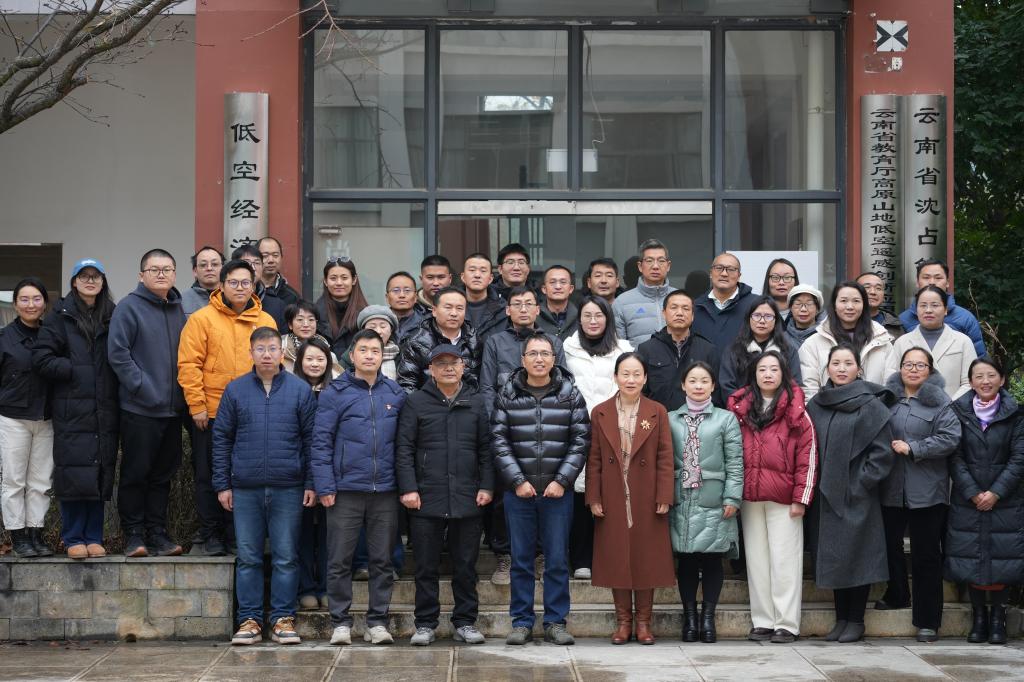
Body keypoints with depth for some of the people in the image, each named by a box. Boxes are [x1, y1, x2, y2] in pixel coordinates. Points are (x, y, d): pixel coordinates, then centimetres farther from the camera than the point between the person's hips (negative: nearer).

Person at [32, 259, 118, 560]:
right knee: (73, 474, -5)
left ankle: (93, 537, 13)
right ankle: (73, 538, 5)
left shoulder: (112, 317, 12)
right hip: (72, 411, -3)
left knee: (101, 474, 3)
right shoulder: (60, 317, 4)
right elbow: (41, 358, -2)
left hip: (104, 411, 3)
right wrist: (75, 371, -10)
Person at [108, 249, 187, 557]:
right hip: (139, 409, -6)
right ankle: (134, 534, 9)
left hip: (172, 408, 6)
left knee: (163, 474, 11)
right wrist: (142, 387, -16)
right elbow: (117, 353, -11)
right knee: (135, 473, 1)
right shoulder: (129, 308, -5)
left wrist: (183, 392, 5)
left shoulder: (179, 309, 13)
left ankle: (157, 532, 18)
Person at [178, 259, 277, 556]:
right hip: (211, 414, -2)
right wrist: (197, 405, -10)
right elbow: (189, 364, -6)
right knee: (209, 476, 5)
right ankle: (210, 535, 15)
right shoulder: (202, 318, -2)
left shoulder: (266, 322, 8)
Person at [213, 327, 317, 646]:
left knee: (286, 557, 2)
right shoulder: (235, 390, 6)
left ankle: (283, 619, 9)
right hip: (245, 488, 1)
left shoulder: (299, 390, 3)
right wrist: (222, 484, 4)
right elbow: (222, 438, 8)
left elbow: (311, 438, 4)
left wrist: (311, 484, -1)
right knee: (248, 557, 5)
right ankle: (249, 619, 12)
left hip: (288, 488, -1)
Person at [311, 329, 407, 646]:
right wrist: (325, 487, -10)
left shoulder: (395, 393, 9)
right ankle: (341, 622, 12)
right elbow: (321, 441, -4)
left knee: (382, 560, 8)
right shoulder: (334, 393, -1)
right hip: (346, 489, -3)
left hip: (385, 490, 3)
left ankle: (378, 621, 16)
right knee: (340, 560, 3)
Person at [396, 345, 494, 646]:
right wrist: (408, 488, -8)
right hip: (426, 498, -2)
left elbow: (486, 449, 10)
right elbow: (404, 448, 0)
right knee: (426, 566, 4)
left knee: (466, 565, 7)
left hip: (467, 499, 2)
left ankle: (465, 622, 16)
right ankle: (425, 623, 12)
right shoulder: (416, 402, 3)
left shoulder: (475, 404, 10)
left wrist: (486, 486, 1)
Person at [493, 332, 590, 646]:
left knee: (557, 559, 3)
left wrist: (562, 480, -8)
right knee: (521, 560, 5)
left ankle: (555, 622, 11)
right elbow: (499, 441, 0)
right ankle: (521, 622, 13)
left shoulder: (570, 395, 3)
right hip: (518, 491, 0)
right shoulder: (507, 395, 3)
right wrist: (517, 481, -8)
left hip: (558, 491, 0)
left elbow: (581, 441, 0)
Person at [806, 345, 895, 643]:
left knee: (856, 556, -1)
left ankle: (856, 621, 8)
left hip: (857, 496, -5)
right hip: (826, 496, 5)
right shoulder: (816, 405, 9)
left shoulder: (870, 405, -6)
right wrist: (811, 487, 5)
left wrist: (861, 484, -12)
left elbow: (882, 452, -9)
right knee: (832, 558, 8)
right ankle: (841, 619, 17)